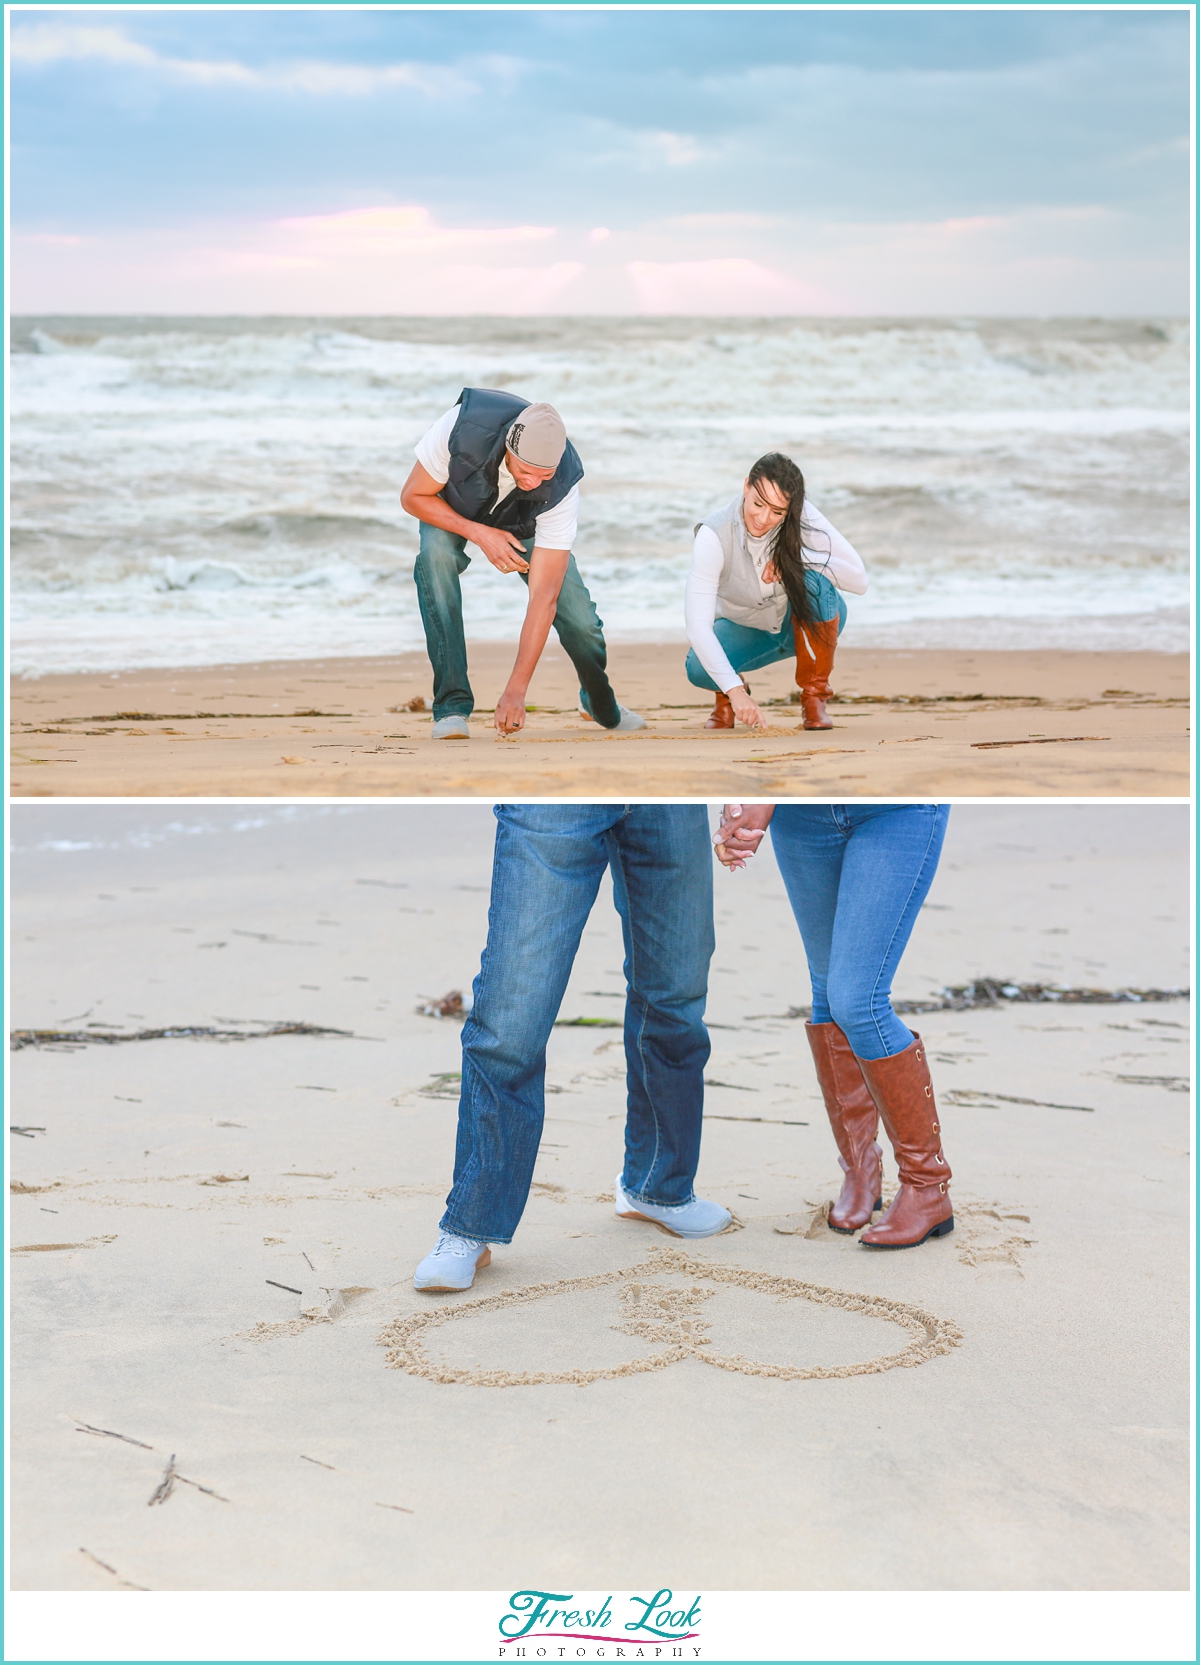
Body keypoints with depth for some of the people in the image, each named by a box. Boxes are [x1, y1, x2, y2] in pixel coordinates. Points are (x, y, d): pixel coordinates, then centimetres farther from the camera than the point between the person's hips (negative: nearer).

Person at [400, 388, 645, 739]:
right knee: (436, 554, -35)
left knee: (578, 616, -12)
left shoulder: (561, 488, -38)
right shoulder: (463, 427, -42)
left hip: (522, 524, 1)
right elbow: (412, 496, -24)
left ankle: (599, 703, 25)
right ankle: (452, 705, -28)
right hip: (453, 510, 0)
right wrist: (479, 534, -39)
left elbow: (544, 596, -38)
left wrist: (516, 690, -42)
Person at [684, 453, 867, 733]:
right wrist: (734, 690, -48)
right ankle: (727, 690, 8)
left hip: (805, 623, 1)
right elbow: (696, 624, -37)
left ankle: (814, 696, -13)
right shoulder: (714, 536, -30)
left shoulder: (804, 518, -25)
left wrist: (795, 557, -37)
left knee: (816, 580, -33)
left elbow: (859, 580, -27)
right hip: (744, 629, -1)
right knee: (700, 669, -32)